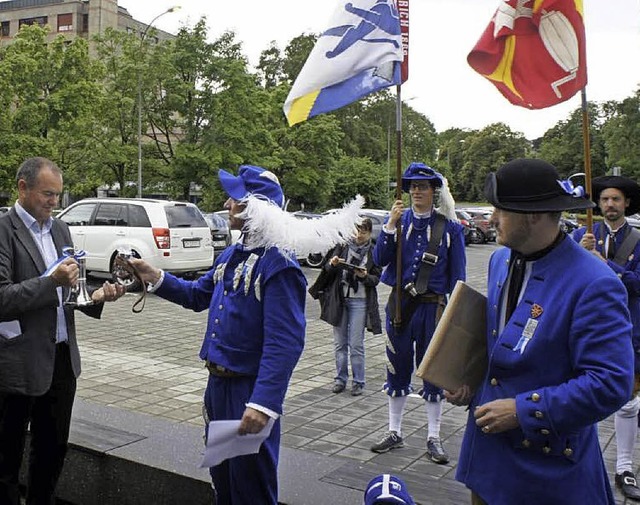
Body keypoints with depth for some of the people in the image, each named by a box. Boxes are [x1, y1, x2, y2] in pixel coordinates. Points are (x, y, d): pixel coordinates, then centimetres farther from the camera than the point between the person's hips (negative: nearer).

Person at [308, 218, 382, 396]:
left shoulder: (373, 252, 3)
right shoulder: (342, 246, 5)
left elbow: (376, 279, 2)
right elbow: (327, 269, 5)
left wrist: (364, 276, -18)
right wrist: (332, 264, -17)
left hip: (359, 301, -2)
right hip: (339, 299, 2)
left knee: (356, 345, 0)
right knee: (340, 343, 8)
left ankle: (358, 382, 12)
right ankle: (341, 379, 20)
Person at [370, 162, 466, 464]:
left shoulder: (449, 227, -2)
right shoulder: (397, 220, 3)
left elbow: (457, 275, 0)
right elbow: (379, 260, -7)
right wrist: (391, 225, -18)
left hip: (432, 307, -2)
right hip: (399, 304, 2)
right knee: (397, 368, 11)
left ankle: (433, 438, 20)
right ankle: (394, 433, 26)